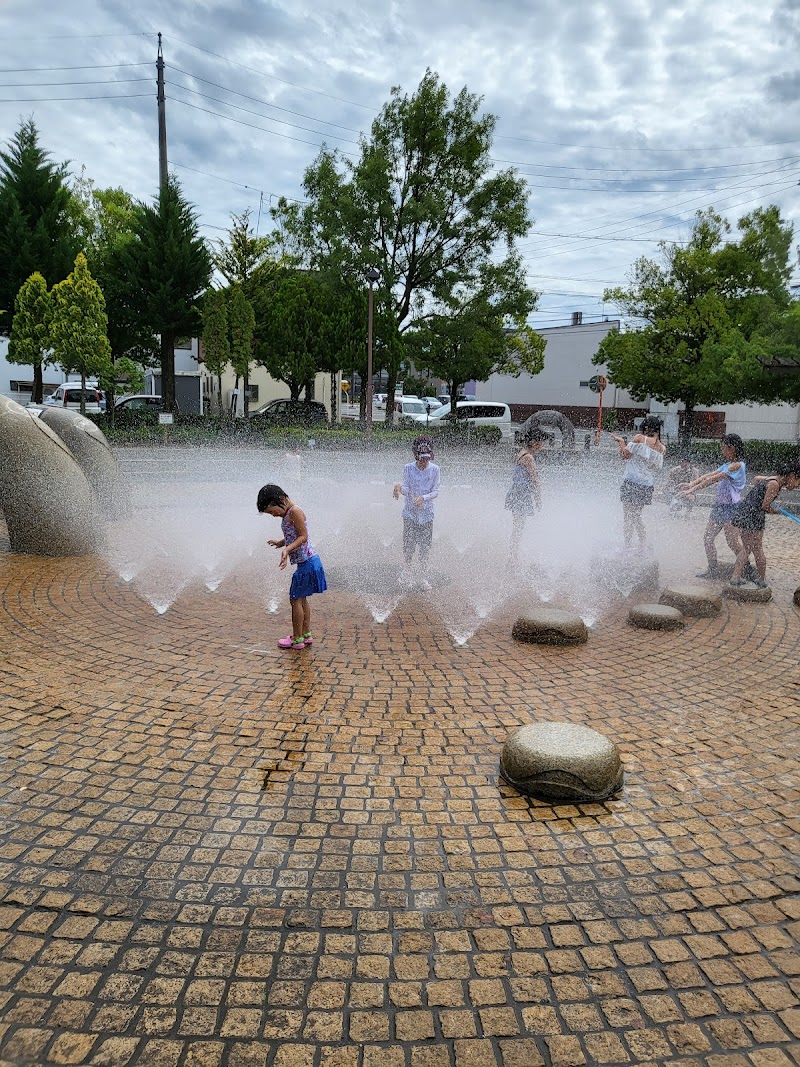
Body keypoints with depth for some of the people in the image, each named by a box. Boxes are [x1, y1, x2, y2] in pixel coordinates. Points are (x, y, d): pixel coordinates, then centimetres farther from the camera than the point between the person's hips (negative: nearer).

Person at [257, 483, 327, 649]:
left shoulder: (295, 511, -16)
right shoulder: (287, 513, 12)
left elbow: (303, 536, -20)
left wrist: (287, 549, -28)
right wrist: (280, 543, 11)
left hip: (307, 562, -10)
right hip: (306, 562, 10)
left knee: (295, 599, -3)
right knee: (302, 599, 16)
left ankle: (297, 639, 4)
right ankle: (306, 635, 25)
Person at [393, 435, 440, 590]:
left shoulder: (435, 470, -5)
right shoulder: (408, 468, -4)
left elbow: (436, 491, -7)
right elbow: (406, 489, -9)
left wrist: (423, 498, -25)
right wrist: (399, 487, -32)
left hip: (426, 513, 0)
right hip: (410, 512, 0)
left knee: (425, 546, 2)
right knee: (408, 544, 2)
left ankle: (424, 577, 15)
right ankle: (407, 571, 26)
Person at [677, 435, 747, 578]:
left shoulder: (737, 465, -15)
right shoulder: (727, 465, 16)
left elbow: (712, 480, -20)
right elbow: (709, 475, 11)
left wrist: (692, 490, -23)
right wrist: (691, 484, -2)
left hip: (731, 508, -9)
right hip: (719, 506, 9)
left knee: (733, 542, -6)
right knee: (707, 539, 8)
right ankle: (713, 570, 18)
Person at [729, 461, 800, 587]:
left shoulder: (773, 478, 10)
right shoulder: (775, 484, -18)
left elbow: (757, 479, 32)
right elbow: (765, 506, -17)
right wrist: (776, 511, 3)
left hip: (741, 513, 10)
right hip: (752, 517, -10)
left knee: (746, 548, 16)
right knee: (757, 549, 7)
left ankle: (736, 577, 16)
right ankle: (762, 579, 22)